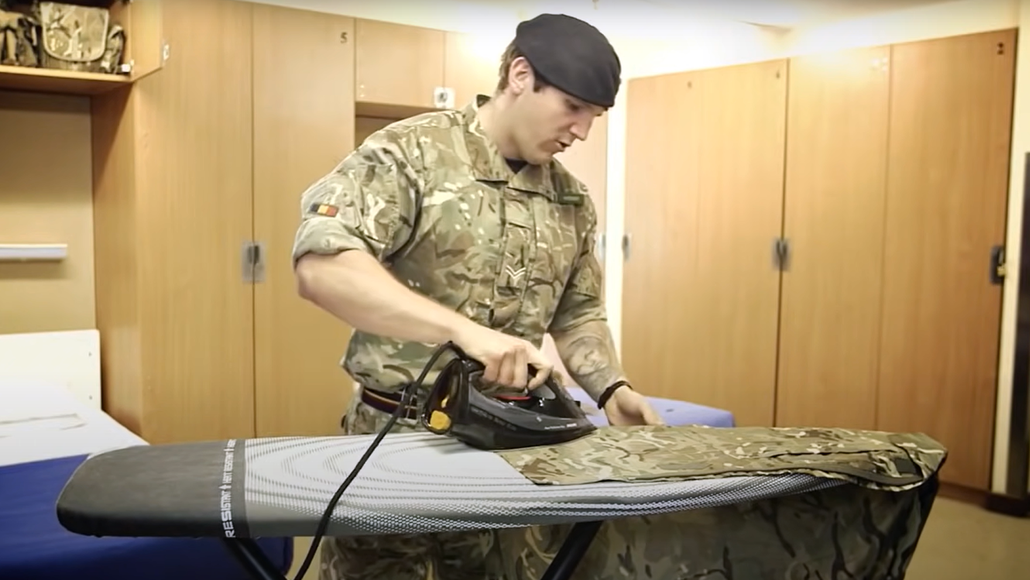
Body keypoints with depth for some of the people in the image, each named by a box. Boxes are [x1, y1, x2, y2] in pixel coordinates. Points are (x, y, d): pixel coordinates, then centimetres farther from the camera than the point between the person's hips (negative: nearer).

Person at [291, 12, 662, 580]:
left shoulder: (571, 201, 8)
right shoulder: (411, 152, -12)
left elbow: (577, 313, 17)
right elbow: (321, 266, -25)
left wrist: (610, 388, -2)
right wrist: (464, 328, -33)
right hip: (394, 437, -5)